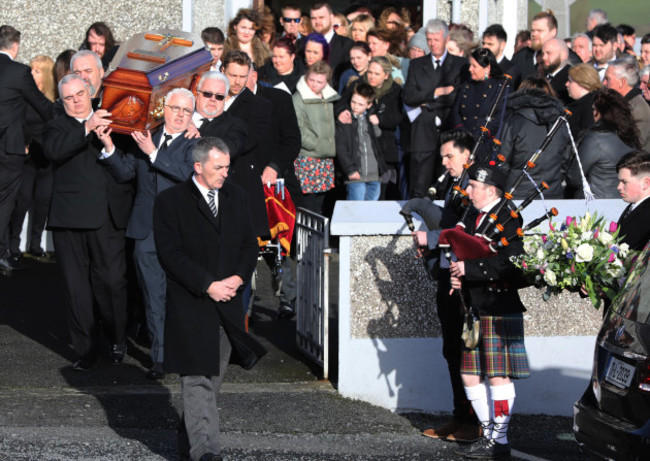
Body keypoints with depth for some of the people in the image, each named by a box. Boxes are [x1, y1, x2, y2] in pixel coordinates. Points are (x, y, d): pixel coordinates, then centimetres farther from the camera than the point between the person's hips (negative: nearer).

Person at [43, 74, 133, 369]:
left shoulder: (109, 122, 18)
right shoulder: (58, 127, 9)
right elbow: (53, 151, -15)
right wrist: (87, 129, -22)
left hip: (107, 217, 1)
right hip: (70, 218, -1)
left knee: (112, 281, -3)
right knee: (76, 286, 2)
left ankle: (117, 341, 16)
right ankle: (85, 350, 10)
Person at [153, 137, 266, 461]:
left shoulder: (235, 197, 12)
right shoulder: (170, 201, -5)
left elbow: (249, 244, 14)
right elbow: (171, 253, -10)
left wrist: (237, 279, -5)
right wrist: (208, 285, -16)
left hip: (227, 303, 5)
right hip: (190, 306, -5)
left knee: (213, 377, 10)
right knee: (197, 379, -10)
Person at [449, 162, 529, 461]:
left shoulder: (508, 218, -11)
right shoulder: (474, 217, 15)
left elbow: (510, 263, -21)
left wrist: (468, 269, -20)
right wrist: (458, 277, 4)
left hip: (500, 311, -9)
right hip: (475, 310, 9)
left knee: (498, 375, -4)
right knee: (470, 375, 10)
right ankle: (489, 434, 20)